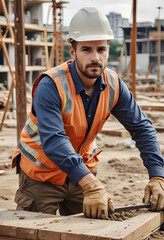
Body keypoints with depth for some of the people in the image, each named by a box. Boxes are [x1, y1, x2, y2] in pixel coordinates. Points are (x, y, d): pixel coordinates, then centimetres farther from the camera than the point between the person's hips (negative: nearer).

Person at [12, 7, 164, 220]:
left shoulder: (113, 85, -12)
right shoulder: (51, 86, -29)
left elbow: (141, 127, -9)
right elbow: (54, 142, -40)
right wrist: (92, 186, -52)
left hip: (83, 172, 5)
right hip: (41, 174, -4)